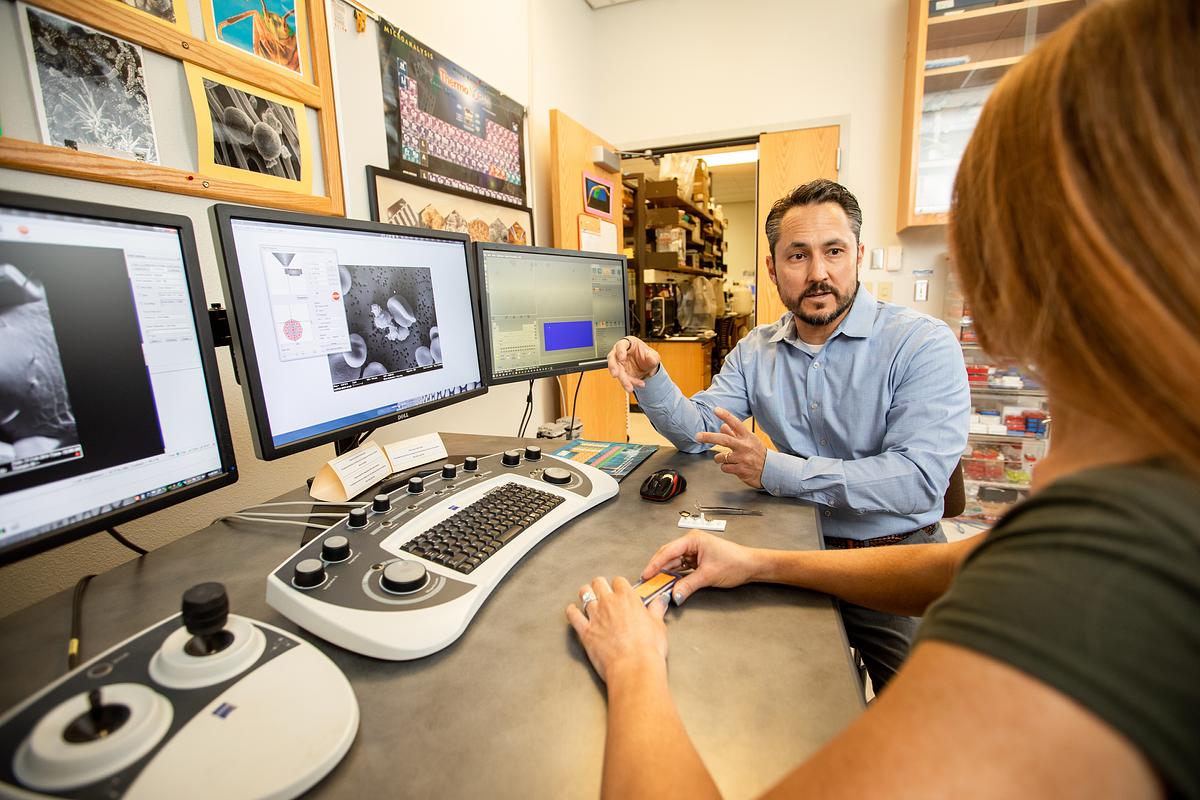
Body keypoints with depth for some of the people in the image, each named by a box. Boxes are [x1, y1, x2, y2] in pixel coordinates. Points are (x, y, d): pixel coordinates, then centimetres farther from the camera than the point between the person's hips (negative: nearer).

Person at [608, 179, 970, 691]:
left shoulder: (923, 343, -12)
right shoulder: (755, 351, 4)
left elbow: (919, 478, -22)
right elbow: (697, 432, 3)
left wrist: (774, 470, -25)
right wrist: (651, 379, -16)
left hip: (896, 553, -2)